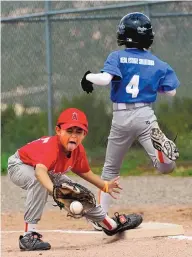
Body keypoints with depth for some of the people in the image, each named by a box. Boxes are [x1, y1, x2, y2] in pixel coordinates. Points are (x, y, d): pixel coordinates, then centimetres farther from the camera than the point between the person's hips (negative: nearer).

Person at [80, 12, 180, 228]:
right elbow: (171, 92, 7)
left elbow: (105, 79, -21)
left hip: (121, 118, 0)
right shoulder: (157, 63, 4)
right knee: (166, 167, -11)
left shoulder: (117, 57, -4)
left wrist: (88, 77, -2)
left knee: (110, 169, 18)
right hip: (146, 115, 0)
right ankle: (162, 149, -45)